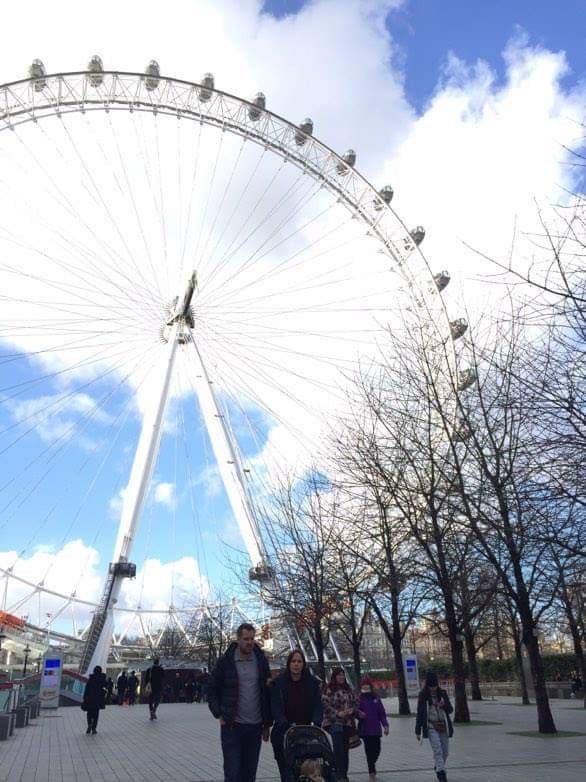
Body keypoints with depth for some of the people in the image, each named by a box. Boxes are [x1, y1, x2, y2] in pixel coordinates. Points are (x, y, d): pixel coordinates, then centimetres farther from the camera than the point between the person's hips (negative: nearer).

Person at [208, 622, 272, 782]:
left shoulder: (261, 661, 2)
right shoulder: (226, 661, -6)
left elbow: (267, 692, 7)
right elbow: (212, 689, 3)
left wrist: (267, 723, 6)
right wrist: (219, 714, -5)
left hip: (255, 727, 3)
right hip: (232, 727, -3)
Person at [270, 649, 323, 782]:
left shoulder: (312, 682, 3)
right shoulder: (278, 683, -2)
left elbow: (318, 705, -1)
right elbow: (276, 708, -9)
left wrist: (316, 723, -18)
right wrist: (286, 725, -23)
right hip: (282, 733, -1)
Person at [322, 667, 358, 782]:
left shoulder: (348, 688, 11)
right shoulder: (329, 689, -6)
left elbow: (355, 702, 13)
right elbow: (325, 705, -11)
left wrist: (352, 710, -6)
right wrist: (337, 713, -18)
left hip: (348, 722, 5)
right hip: (335, 722, -5)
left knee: (346, 748, 10)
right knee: (338, 748, -11)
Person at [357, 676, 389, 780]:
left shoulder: (376, 698, 6)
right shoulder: (360, 699, -3)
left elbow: (382, 713, 8)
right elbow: (356, 713, -3)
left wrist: (385, 725, 1)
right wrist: (359, 715, -25)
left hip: (376, 729, 3)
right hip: (365, 730, -3)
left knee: (377, 749, 9)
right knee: (369, 750, -2)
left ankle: (372, 765, 36)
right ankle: (371, 771, 13)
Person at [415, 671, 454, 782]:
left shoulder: (442, 693, 4)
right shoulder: (423, 696, -3)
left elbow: (450, 710, 7)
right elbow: (420, 713, 1)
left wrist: (444, 705, -16)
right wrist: (418, 731, 1)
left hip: (443, 726, 3)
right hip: (431, 727, -3)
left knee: (445, 752, 12)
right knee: (438, 751, -17)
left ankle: (438, 768, 36)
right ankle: (441, 773, -16)